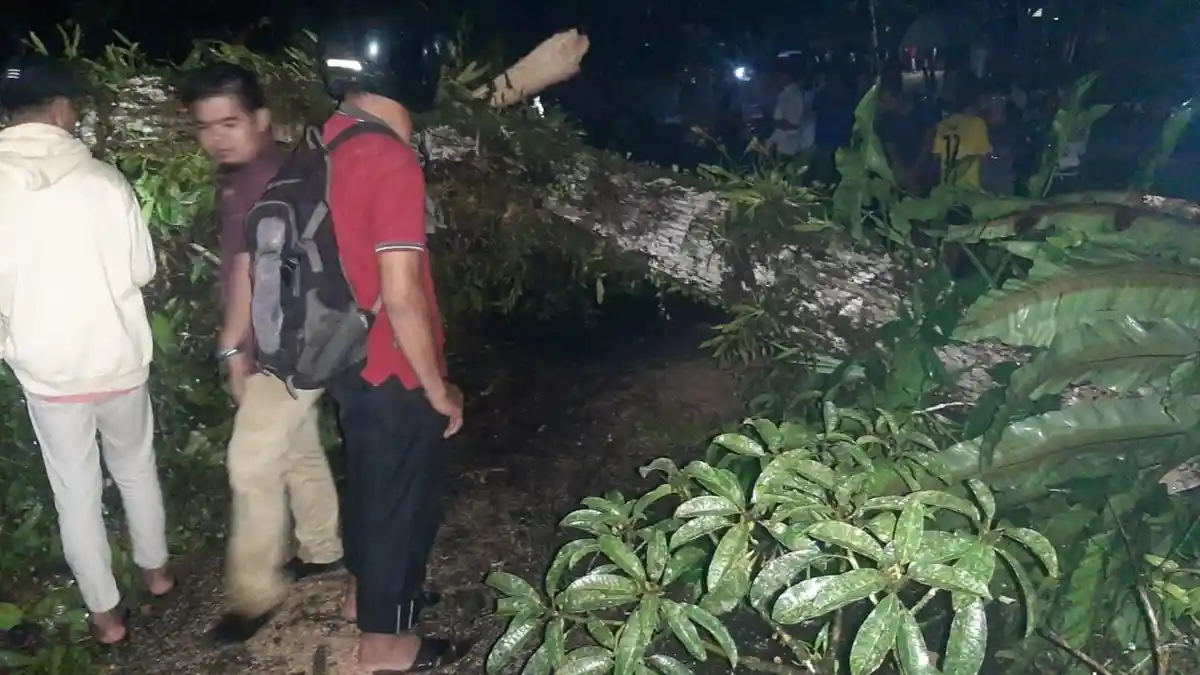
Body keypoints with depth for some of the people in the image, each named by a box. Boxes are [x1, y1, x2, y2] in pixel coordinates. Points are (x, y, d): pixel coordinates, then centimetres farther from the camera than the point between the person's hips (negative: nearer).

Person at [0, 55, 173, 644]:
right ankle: (155, 569, 41)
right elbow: (142, 269, -3)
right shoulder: (104, 179, -12)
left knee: (76, 492, 14)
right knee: (136, 468, 23)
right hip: (120, 358, 0)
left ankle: (105, 612, 26)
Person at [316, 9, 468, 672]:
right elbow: (401, 298, -27)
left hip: (351, 359, 8)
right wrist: (439, 390, -16)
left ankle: (364, 589, 47)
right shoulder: (391, 161, -27)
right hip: (394, 373, -8)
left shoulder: (333, 140, 0)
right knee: (403, 499, 10)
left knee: (369, 481, 26)